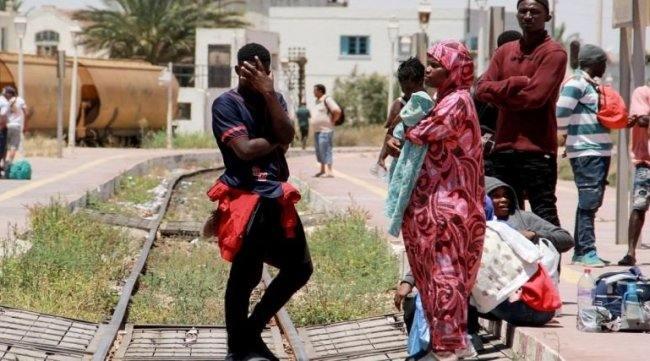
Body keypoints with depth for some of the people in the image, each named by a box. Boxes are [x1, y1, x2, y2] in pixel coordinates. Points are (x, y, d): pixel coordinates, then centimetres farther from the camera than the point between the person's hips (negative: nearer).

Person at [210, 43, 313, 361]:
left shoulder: (274, 99, 13)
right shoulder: (226, 103, -6)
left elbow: (287, 136, -6)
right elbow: (245, 149, -17)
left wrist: (268, 93, -11)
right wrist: (275, 142, -2)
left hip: (276, 196, 7)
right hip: (245, 198, -7)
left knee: (300, 268, 11)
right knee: (245, 276, -2)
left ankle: (251, 331, 23)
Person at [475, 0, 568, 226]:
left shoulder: (554, 53, -6)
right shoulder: (505, 52, 14)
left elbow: (534, 96, -17)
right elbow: (482, 89, 2)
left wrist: (499, 94, -2)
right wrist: (517, 83, -11)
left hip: (537, 149, -7)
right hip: (504, 146, 7)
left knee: (543, 213, -6)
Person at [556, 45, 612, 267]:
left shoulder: (592, 85, 19)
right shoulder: (577, 83, -12)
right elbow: (561, 110, -22)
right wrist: (563, 133, -12)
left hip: (600, 151, 10)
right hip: (585, 151, -10)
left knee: (591, 202, 12)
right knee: (589, 201, -12)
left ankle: (580, 251, 17)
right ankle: (586, 251, -12)